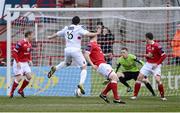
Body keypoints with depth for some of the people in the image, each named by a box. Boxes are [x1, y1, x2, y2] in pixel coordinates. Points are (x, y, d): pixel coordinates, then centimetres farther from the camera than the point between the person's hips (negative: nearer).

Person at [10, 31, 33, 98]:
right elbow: (14, 53, -17)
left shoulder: (29, 44, 7)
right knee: (19, 78, -13)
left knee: (29, 77, -2)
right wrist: (17, 62, -22)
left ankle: (20, 90, 15)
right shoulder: (21, 43, -18)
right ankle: (11, 92, 2)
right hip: (19, 63, -8)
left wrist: (30, 60, 6)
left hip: (25, 63, 8)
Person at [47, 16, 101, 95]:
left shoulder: (66, 29, 17)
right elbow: (87, 34, -15)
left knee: (67, 63, 35)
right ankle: (81, 84, -19)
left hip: (67, 50, 5)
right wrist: (97, 33, -6)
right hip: (76, 50, -5)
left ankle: (55, 68, 9)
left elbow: (57, 34, 30)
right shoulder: (79, 28, 1)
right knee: (84, 67, 1)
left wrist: (50, 37, 49)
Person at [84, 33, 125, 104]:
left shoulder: (95, 44, 19)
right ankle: (116, 98, -21)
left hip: (104, 64, 10)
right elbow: (86, 55, -19)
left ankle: (103, 94, 15)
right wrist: (92, 65, -21)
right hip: (100, 65, -10)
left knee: (115, 78, 9)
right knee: (114, 77, -19)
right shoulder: (91, 44, -10)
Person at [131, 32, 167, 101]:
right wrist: (147, 55, -4)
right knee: (139, 77, -2)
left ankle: (162, 96, -5)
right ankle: (135, 95, 5)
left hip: (156, 65, -7)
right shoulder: (147, 46, 8)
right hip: (148, 64, 7)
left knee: (158, 79, -21)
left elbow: (164, 55, -17)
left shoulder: (157, 46, -16)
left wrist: (157, 63, -19)